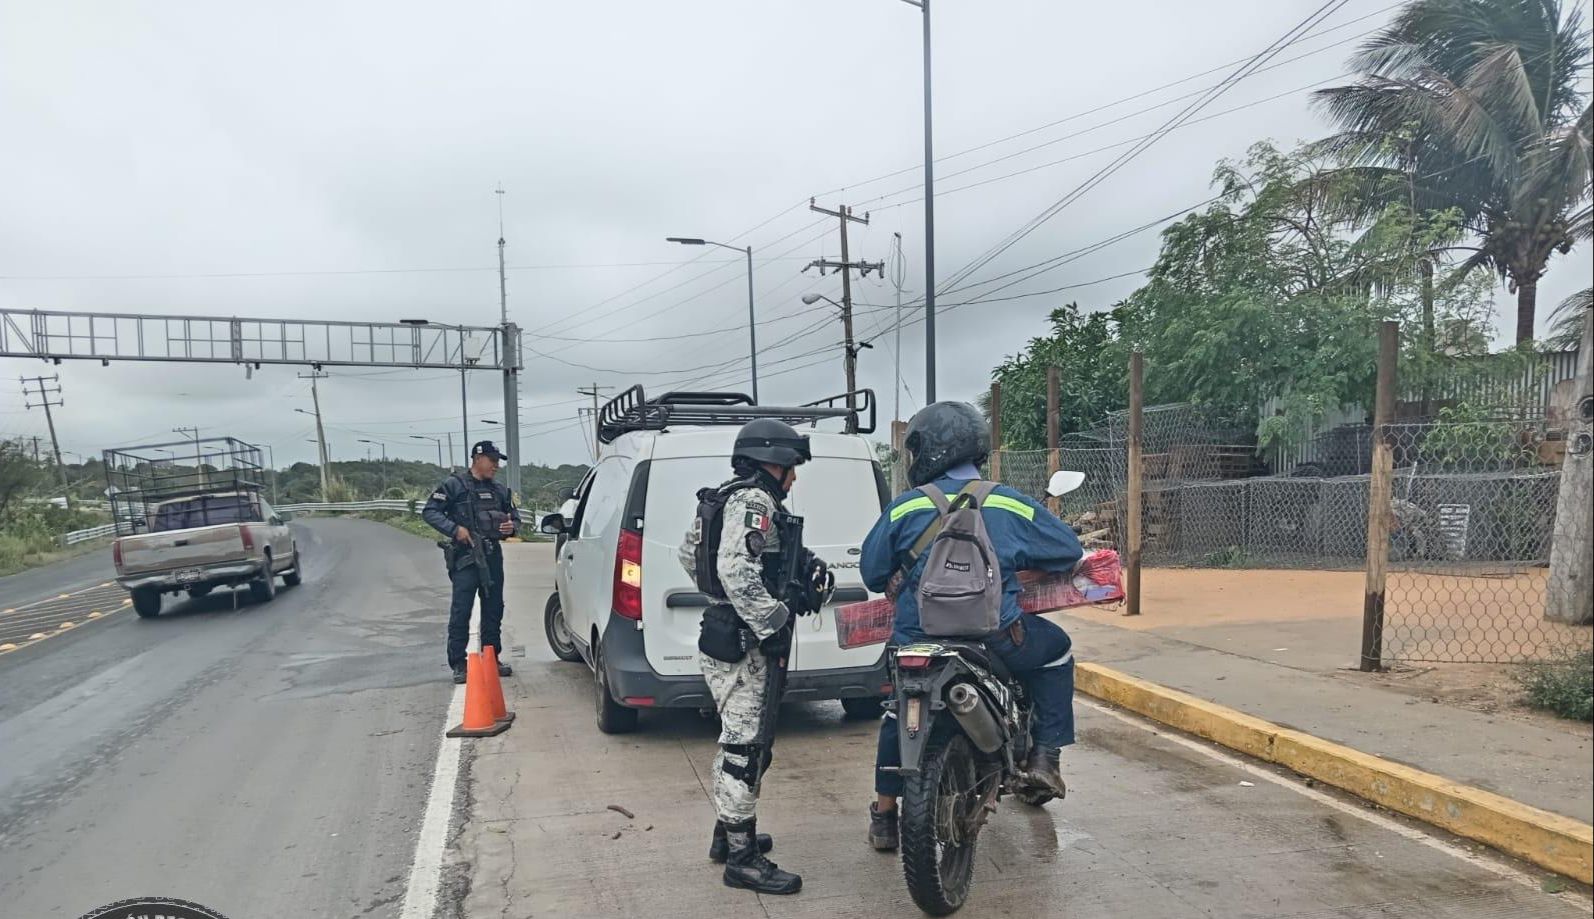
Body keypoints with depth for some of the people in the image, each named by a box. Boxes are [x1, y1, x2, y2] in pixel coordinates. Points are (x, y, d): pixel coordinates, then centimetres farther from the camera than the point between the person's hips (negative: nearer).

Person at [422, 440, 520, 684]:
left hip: (493, 556, 5)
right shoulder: (455, 485, -3)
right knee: (460, 612, -4)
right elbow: (429, 512, -6)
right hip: (465, 557, -5)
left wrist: (512, 527, -4)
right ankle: (458, 664, 3)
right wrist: (455, 529, -18)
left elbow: (515, 516, 20)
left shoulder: (500, 490, 12)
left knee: (494, 610, 11)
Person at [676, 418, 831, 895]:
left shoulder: (731, 499, 15)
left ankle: (727, 832, 34)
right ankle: (742, 858, 5)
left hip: (727, 637, 11)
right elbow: (737, 571, -28)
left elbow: (690, 552, 22)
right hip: (745, 645, -11)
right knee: (746, 748, -4)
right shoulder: (754, 501, -16)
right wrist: (775, 622, -24)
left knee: (738, 742, 21)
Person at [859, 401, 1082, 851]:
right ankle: (1045, 755, 20)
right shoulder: (1012, 504, 1)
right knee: (1056, 647, 27)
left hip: (917, 639, 1)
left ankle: (884, 815, 31)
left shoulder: (904, 507, 0)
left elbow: (872, 569, 7)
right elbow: (1070, 552, 10)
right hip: (997, 639, -1)